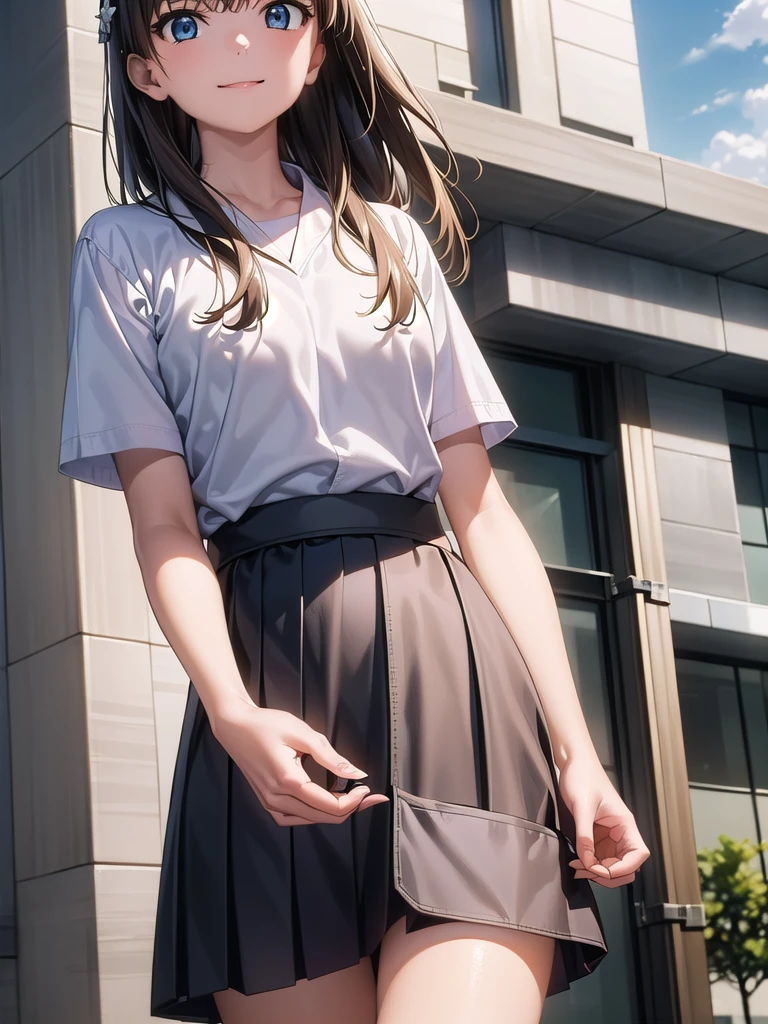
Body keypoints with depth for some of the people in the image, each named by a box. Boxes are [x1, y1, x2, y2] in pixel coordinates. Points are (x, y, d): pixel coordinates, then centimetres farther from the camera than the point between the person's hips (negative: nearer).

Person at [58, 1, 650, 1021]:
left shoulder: (392, 238, 19)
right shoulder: (127, 250, 11)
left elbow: (482, 507, 13)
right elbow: (164, 523, 0)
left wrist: (576, 744, 2)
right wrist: (233, 713, -19)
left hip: (453, 663, 2)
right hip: (277, 681, -1)